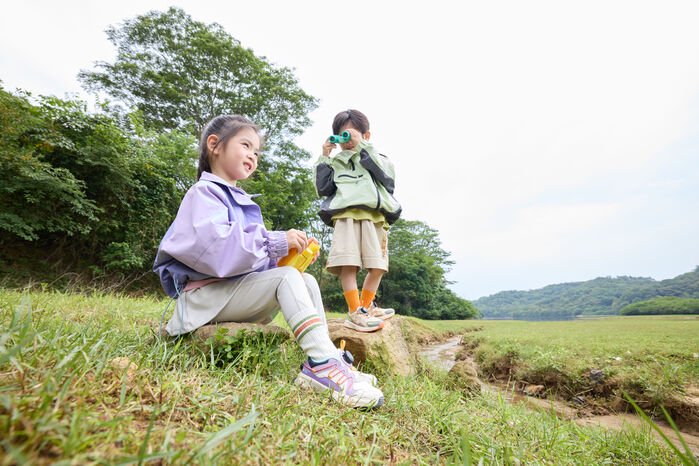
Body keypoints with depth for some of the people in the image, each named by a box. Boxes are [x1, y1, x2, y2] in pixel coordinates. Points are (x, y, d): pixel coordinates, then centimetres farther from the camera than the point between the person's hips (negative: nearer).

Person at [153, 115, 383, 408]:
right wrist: (277, 242, -23)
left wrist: (287, 250, -3)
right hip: (205, 293, -8)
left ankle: (319, 366, -17)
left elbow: (256, 254, 16)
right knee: (287, 277, -27)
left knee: (307, 281, -7)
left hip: (237, 289, 8)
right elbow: (215, 247, -26)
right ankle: (324, 364, -36)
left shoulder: (243, 201, 22)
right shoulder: (205, 192, -6)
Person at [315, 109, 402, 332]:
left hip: (374, 215, 1)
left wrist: (361, 146, -1)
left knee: (378, 266, 1)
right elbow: (323, 189, 13)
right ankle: (355, 313, -8)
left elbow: (384, 174, -2)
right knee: (348, 263, -16)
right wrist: (324, 158, 10)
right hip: (345, 215, -1)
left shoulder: (376, 158, 22)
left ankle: (366, 306, 21)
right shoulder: (335, 162, 24)